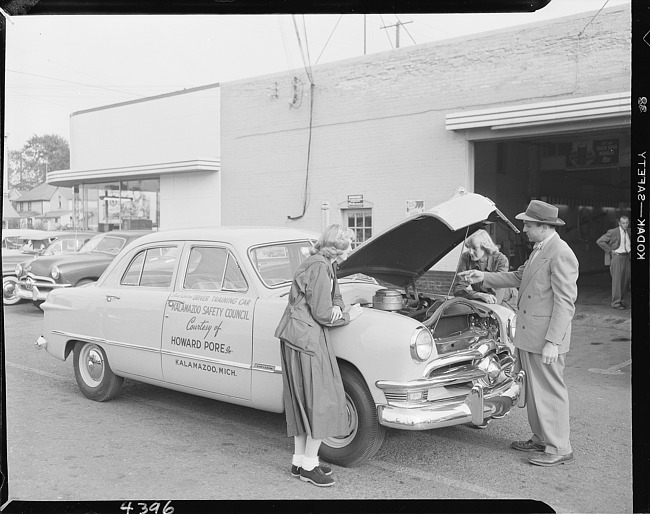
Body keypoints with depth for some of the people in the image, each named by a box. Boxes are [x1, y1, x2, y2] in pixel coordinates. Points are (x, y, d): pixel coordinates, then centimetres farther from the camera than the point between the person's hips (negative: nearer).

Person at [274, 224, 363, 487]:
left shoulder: (325, 265, 15)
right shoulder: (319, 267, -16)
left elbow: (335, 295, 20)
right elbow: (322, 314, -18)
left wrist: (337, 307, -2)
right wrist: (347, 316, -2)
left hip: (294, 336, 10)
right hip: (307, 337, -10)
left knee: (303, 400, 14)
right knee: (321, 399, -2)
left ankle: (299, 460, 23)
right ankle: (309, 465, 6)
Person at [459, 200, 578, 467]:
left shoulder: (561, 254, -18)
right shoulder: (539, 250, 12)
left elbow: (565, 302, -20)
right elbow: (517, 277, 21)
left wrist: (552, 342, -22)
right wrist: (483, 276, 13)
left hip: (545, 339, -10)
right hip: (528, 335, 10)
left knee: (549, 391, 1)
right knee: (533, 390, 18)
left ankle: (559, 448, 14)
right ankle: (541, 439, 32)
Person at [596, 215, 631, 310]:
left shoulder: (629, 232, 8)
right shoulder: (613, 232, -10)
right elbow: (599, 241, -14)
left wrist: (629, 249, 13)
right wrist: (610, 250, -12)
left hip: (626, 257, 6)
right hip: (616, 257, -6)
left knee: (625, 279, 8)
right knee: (617, 280, -7)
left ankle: (620, 299, 23)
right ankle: (616, 302, -2)